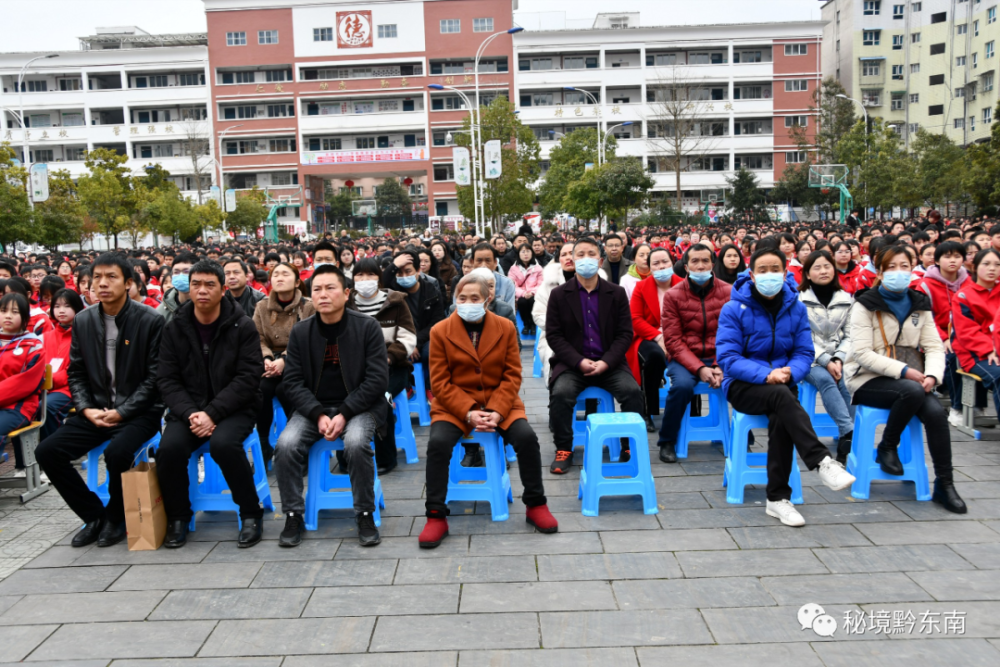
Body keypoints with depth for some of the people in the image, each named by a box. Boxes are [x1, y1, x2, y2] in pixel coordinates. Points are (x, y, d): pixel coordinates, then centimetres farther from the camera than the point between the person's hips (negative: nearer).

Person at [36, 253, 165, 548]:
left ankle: (116, 518, -1)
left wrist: (122, 412, -16)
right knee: (47, 451, -12)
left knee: (117, 452, -32)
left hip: (139, 411, -5)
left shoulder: (151, 320, -9)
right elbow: (76, 372, 11)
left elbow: (155, 376, -10)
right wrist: (87, 409, -5)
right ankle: (94, 515, 7)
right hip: (96, 410, 6)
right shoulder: (83, 320, 6)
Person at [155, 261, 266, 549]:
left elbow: (248, 378, -10)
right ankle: (178, 517, 2)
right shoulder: (174, 328, 5)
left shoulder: (242, 326, -4)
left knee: (223, 443, -32)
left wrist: (212, 413, -19)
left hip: (234, 407, -3)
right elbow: (167, 379, 2)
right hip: (188, 408, 3)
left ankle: (251, 514, -11)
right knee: (169, 447, -25)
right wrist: (189, 413, -15)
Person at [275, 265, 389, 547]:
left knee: (356, 442, -33)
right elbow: (293, 383, 1)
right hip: (314, 408, 3)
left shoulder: (368, 327, -5)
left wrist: (344, 414, -17)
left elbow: (377, 380, -9)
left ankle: (365, 515, -12)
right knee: (286, 444, -23)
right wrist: (319, 415, -15)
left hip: (358, 405, -3)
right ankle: (293, 516, -3)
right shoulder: (300, 332, 3)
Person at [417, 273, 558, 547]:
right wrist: (468, 413, -19)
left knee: (526, 437, -23)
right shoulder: (440, 332, -1)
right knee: (438, 442, -27)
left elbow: (512, 376, 0)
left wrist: (497, 411, -16)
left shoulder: (506, 328, 3)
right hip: (454, 406, -1)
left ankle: (536, 505, 0)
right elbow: (440, 383, -5)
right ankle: (436, 516, -12)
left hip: (499, 402, 1)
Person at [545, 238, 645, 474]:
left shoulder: (617, 293, 6)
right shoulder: (559, 294, 3)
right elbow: (553, 335, -2)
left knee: (633, 392, -23)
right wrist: (579, 361, -16)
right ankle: (564, 450, -9)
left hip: (609, 363, 1)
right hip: (572, 363, -1)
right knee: (560, 393, -29)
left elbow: (625, 333, 2)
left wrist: (606, 362, -14)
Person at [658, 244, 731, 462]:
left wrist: (722, 366, -18)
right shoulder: (673, 295, -2)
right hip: (684, 358, -1)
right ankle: (667, 442, -9)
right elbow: (673, 340, -7)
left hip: (719, 358, 2)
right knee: (682, 385, -32)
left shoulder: (728, 292, 2)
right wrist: (699, 368, -18)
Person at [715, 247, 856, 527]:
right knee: (782, 396, -35)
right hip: (743, 386, -2)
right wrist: (765, 375, -26)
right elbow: (727, 357, -12)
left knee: (781, 419, -31)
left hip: (781, 386, 2)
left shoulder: (796, 308, 6)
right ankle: (822, 461, -37)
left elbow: (804, 353, 4)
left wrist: (790, 372, -19)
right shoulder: (734, 308, -5)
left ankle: (778, 498, -22)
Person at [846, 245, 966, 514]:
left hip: (908, 379, 5)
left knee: (935, 411, -24)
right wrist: (905, 371, -23)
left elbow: (934, 347, 4)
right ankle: (887, 448, -9)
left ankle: (944, 484, -11)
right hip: (867, 380, -4)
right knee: (912, 391, -33)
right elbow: (862, 354, -15)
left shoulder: (920, 305, 11)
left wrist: (932, 375, -17)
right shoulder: (865, 305, -5)